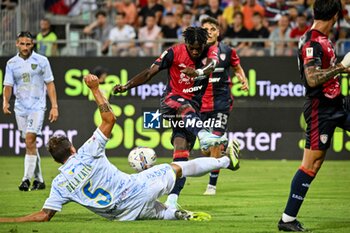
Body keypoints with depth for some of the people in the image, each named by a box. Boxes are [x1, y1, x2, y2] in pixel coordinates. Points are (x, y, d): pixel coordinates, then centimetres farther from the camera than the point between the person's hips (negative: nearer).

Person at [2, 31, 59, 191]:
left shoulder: (41, 61, 0)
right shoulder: (12, 63, 7)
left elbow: (49, 84, 2)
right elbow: (8, 85, 6)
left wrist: (54, 106, -4)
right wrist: (5, 101, -13)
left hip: (37, 107, -3)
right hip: (20, 108, 4)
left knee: (30, 140, -17)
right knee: (30, 143, 7)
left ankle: (27, 178, -18)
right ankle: (38, 180, 15)